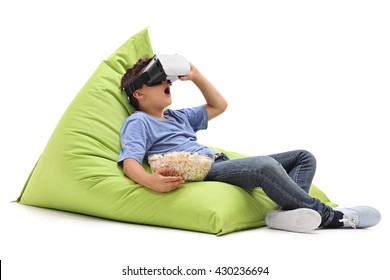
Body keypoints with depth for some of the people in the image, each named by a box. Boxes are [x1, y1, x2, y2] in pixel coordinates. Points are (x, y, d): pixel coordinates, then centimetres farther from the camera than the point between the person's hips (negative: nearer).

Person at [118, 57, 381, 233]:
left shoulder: (177, 116, 31)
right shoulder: (138, 122, 6)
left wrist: (196, 75, 26)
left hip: (222, 163, 10)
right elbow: (130, 162, -11)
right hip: (201, 172, -10)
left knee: (304, 156, 4)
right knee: (265, 165, -37)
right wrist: (151, 181, -34)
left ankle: (288, 210, -27)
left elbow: (219, 106, 37)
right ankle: (328, 216, -22)